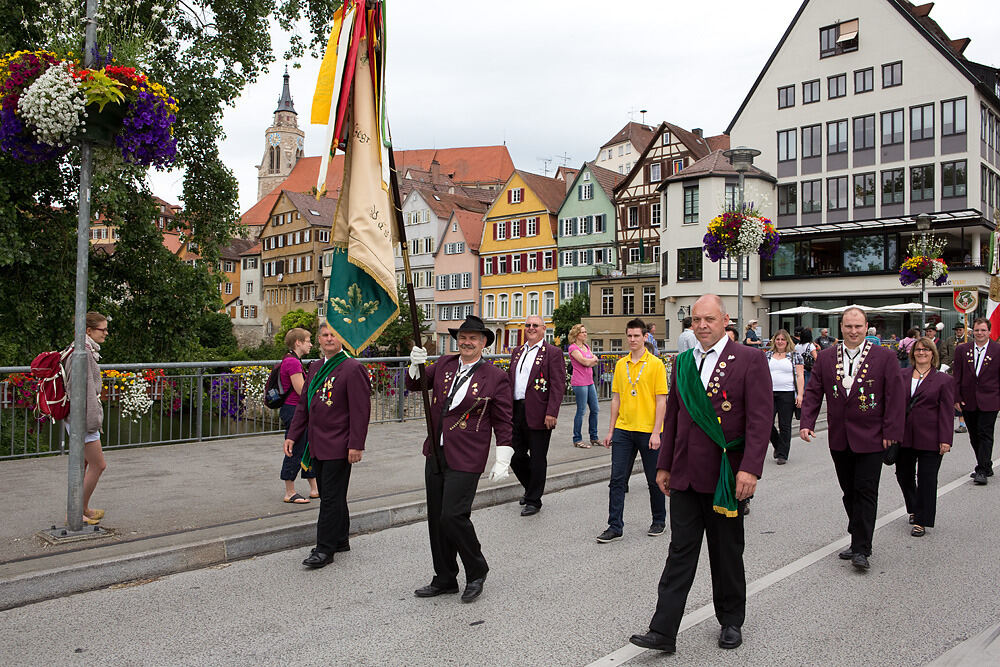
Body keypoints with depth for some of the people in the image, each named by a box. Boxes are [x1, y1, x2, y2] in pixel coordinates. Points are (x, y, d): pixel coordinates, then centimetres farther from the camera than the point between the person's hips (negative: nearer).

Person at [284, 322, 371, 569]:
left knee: (332, 497, -3)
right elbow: (303, 405, 19)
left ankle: (325, 549, 4)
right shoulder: (315, 369, 14)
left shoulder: (353, 369, -10)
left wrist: (356, 445, -17)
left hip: (338, 446, -8)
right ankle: (340, 540, 28)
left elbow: (361, 410, -14)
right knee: (329, 495, 15)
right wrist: (293, 435, 13)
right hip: (317, 445, 8)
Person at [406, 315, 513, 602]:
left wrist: (503, 461, -5)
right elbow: (414, 384, 12)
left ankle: (476, 571, 13)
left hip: (466, 460, -6)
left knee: (453, 516, -12)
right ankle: (445, 579, 28)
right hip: (435, 455, 6)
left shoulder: (495, 377, -4)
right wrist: (416, 365, -9)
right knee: (436, 519, 11)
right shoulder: (445, 365, 8)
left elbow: (504, 422, -1)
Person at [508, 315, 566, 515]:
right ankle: (531, 488, 34)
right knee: (516, 456, 11)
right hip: (517, 411, 6)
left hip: (538, 414, -6)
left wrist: (551, 412, -19)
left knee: (537, 459, 3)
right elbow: (509, 380, 19)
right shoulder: (517, 352, 16)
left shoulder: (553, 353, -4)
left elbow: (558, 385, -10)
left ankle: (534, 501, 15)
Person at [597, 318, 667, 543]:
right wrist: (611, 430, 9)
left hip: (648, 431, -4)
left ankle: (659, 521, 28)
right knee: (617, 479, 1)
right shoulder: (620, 364, 8)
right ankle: (615, 526, 7)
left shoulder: (656, 364, -6)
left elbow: (661, 401, -8)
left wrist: (656, 432, -14)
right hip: (623, 429, 4)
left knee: (654, 479, 9)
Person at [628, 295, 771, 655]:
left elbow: (760, 420, -10)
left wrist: (750, 469, -18)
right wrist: (664, 464, 14)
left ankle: (731, 622, 31)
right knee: (680, 552, 5)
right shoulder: (682, 363, 10)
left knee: (727, 554, 12)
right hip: (685, 476, 4)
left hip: (725, 477, -3)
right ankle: (663, 631, 7)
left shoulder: (749, 361, -5)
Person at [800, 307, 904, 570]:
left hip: (871, 439, -3)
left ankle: (862, 549, 2)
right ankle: (858, 541, 24)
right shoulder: (825, 358, 5)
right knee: (849, 493, 12)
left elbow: (895, 398, -4)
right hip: (839, 439, 4)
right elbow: (813, 392, 6)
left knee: (866, 492, -3)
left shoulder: (885, 357, -3)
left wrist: (891, 432, -9)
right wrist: (806, 423, -6)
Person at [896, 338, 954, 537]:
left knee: (926, 479, 2)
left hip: (929, 438, -3)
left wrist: (945, 439, -8)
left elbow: (946, 412, -2)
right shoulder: (901, 375, 8)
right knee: (904, 475, 11)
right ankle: (914, 509, 35)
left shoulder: (944, 380, 0)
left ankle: (921, 521, 11)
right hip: (903, 436, 3)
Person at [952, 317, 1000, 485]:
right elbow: (957, 376, 5)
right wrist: (956, 398, 0)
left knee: (985, 434, -6)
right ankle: (986, 467, 25)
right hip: (968, 401, 3)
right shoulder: (962, 350, 5)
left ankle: (982, 471, -3)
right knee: (974, 436, 11)